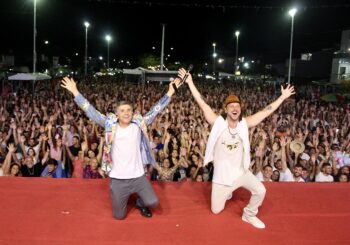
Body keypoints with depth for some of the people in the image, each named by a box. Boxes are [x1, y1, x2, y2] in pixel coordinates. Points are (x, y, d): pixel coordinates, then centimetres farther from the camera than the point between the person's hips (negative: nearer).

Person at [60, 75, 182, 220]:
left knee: (153, 202, -5)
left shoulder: (139, 124, -4)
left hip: (138, 176, 0)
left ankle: (140, 203, 32)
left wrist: (170, 93, -8)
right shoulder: (110, 124, -5)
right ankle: (124, 198, 45)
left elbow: (155, 110, -4)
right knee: (119, 216, 11)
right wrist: (75, 92, -9)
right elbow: (91, 111, -6)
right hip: (118, 178, 0)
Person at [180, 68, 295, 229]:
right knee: (216, 210, 9)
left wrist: (283, 97, -3)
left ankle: (249, 215, 17)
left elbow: (266, 111, -5)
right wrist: (190, 82, -20)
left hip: (241, 172, 2)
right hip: (221, 176, -2)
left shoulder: (244, 124, -8)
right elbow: (202, 104, -18)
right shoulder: (217, 123, -15)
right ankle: (227, 193, 43)